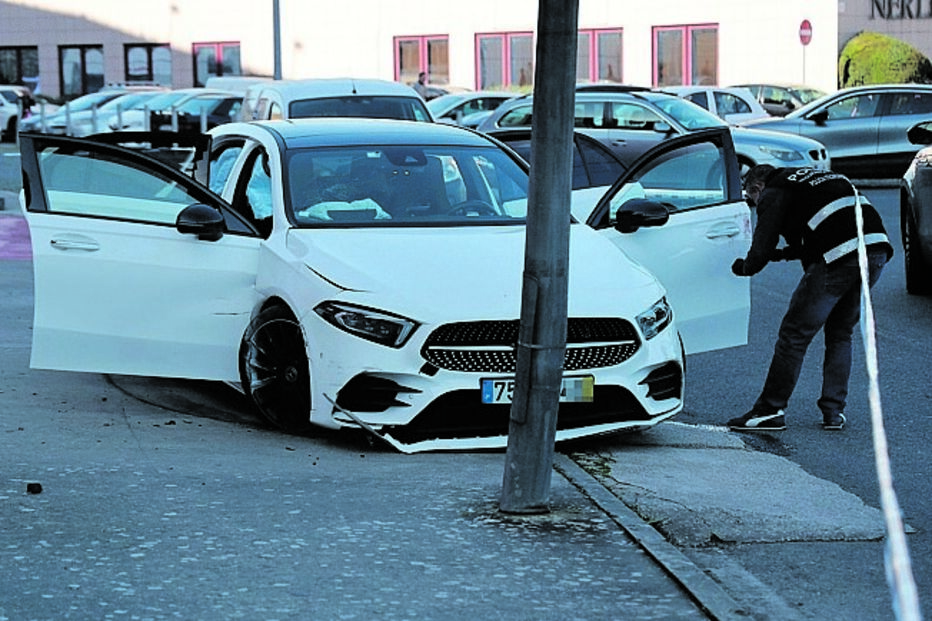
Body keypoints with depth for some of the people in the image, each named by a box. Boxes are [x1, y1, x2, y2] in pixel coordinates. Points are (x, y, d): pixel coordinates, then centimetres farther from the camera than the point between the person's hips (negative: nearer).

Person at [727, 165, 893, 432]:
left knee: (795, 334, 2)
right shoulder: (816, 177, 32)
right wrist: (786, 253, 46)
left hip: (840, 258, -8)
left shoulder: (773, 193, 8)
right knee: (840, 334, 21)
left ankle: (771, 411, 6)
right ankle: (834, 412, 19)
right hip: (878, 250, 8)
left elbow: (761, 251, 3)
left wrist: (744, 268, 24)